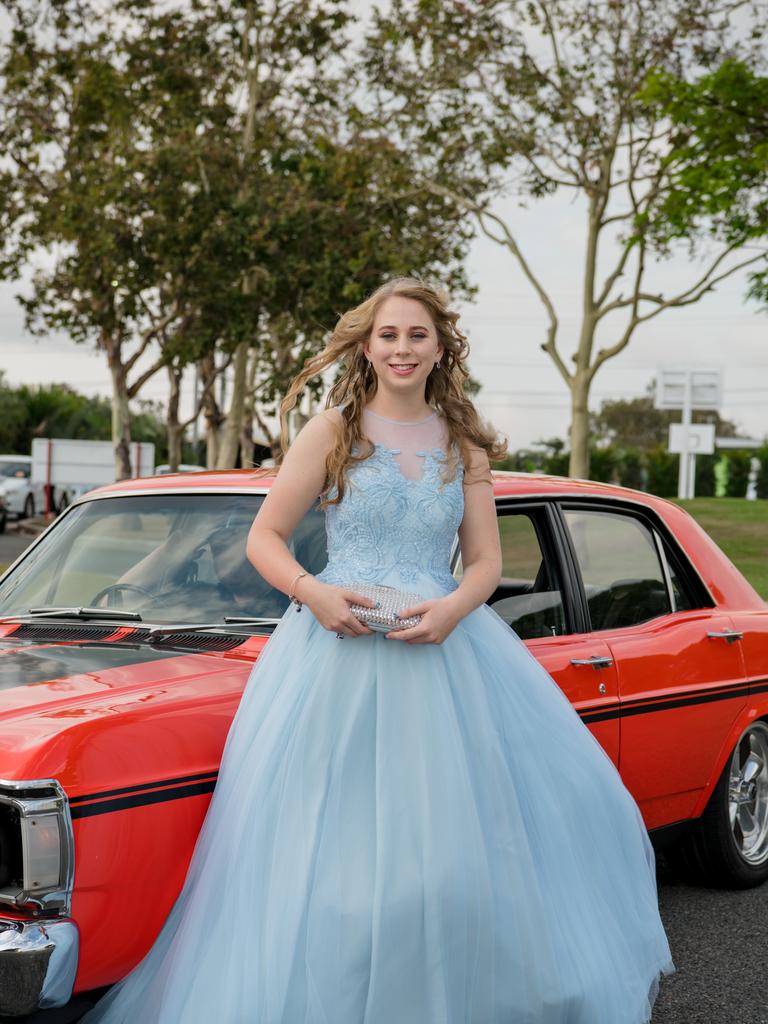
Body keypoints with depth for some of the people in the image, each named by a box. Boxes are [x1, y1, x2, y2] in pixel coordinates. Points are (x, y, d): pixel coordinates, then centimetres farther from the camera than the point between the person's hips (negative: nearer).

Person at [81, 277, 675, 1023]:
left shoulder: (465, 445, 12)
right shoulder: (333, 431, 3)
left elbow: (485, 560, 10)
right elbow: (263, 539, 3)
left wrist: (455, 606, -11)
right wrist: (313, 592, -16)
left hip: (442, 646, 3)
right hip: (340, 647, -3)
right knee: (335, 844, -6)